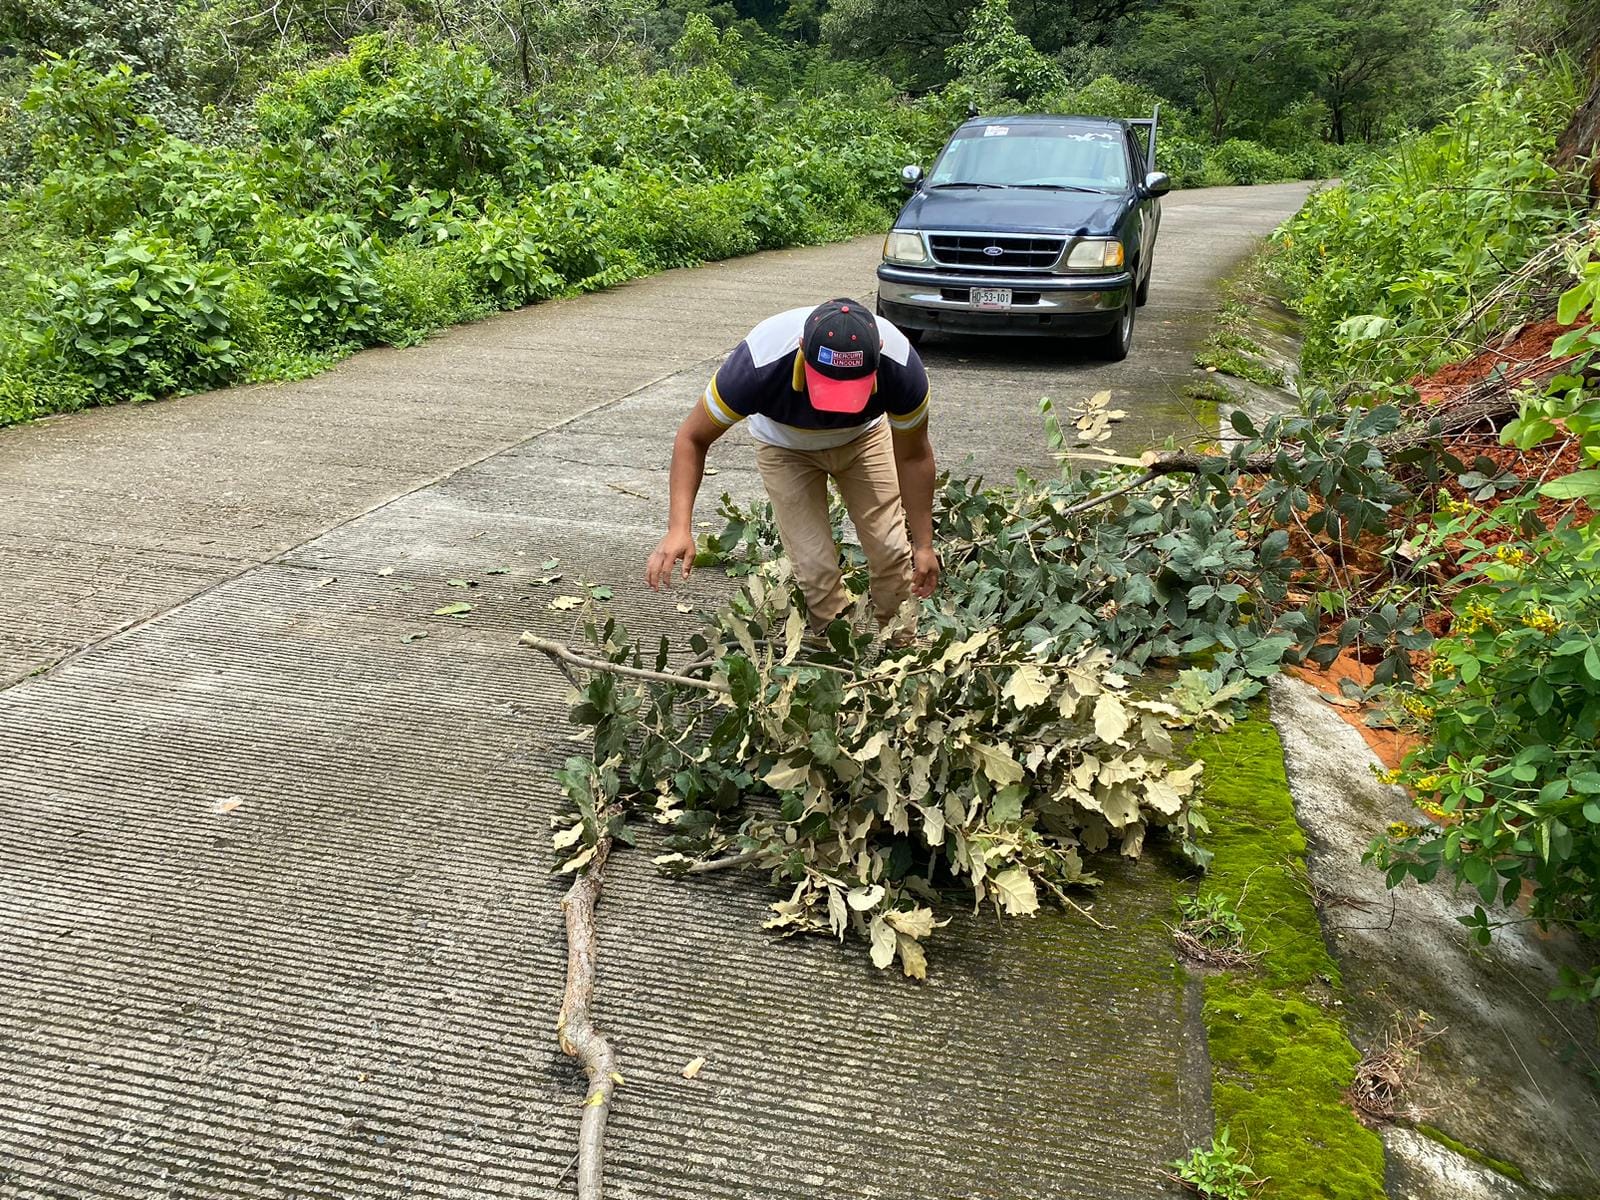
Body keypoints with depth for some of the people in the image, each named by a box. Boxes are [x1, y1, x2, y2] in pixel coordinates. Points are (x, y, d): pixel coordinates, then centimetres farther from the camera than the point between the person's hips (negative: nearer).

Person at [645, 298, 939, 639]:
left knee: (892, 550, -5)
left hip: (864, 436, 1)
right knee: (815, 566, -12)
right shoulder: (759, 365, -42)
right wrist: (679, 528, -38)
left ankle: (902, 647, 19)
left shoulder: (901, 366, -36)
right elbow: (692, 438, -27)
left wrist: (924, 544, -13)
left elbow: (914, 456, -17)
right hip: (786, 447, -1)